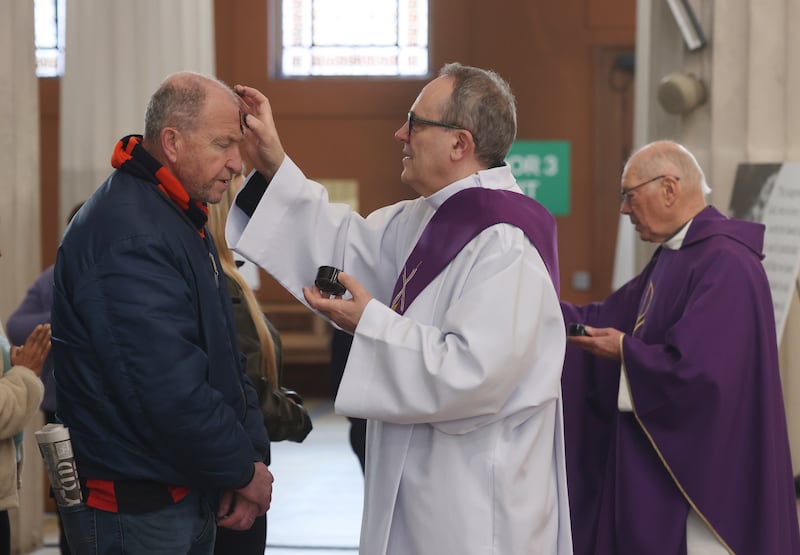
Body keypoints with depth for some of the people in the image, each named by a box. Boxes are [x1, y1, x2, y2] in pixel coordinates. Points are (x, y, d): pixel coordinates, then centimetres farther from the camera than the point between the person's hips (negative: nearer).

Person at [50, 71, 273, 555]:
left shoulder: (180, 220, 12)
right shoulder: (128, 237, -22)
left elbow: (225, 355, 15)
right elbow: (171, 391, -27)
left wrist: (252, 454, 2)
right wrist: (243, 470, -14)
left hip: (190, 495, 10)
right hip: (136, 509, -10)